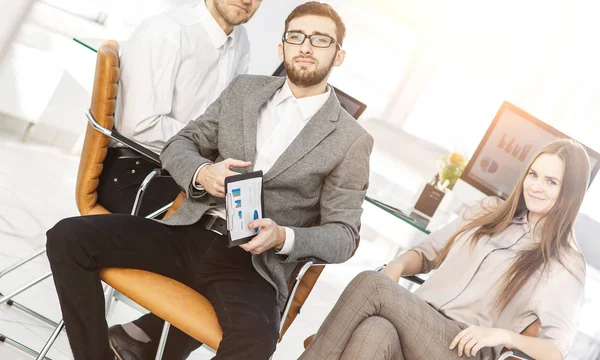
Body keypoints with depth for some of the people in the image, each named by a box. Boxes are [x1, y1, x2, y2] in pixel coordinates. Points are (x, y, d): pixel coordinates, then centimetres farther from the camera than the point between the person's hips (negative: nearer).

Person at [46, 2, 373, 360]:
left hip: (253, 263, -4)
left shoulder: (352, 141, 1)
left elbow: (343, 236, 0)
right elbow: (178, 146, 13)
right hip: (190, 235, 4)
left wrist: (283, 237, -20)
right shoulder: (245, 89, 12)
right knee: (68, 237, -14)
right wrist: (202, 173, -11)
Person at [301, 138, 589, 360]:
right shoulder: (489, 212, 19)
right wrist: (399, 265, -1)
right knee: (375, 332, -36)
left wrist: (502, 334, -17)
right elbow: (427, 252, 22)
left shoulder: (565, 263, 5)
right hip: (417, 323, 4)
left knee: (370, 283, -28)